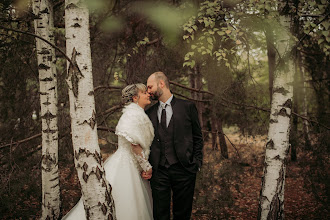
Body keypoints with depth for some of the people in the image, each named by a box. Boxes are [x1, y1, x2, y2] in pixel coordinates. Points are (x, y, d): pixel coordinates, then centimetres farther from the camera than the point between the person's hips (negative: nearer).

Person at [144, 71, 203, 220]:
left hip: (183, 170, -2)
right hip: (158, 171, 2)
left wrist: (197, 164, -4)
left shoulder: (187, 107, 2)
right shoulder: (149, 113, 11)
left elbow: (197, 138, 5)